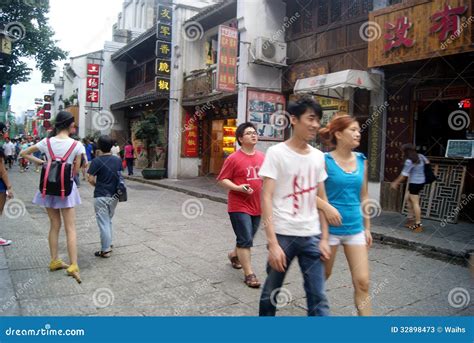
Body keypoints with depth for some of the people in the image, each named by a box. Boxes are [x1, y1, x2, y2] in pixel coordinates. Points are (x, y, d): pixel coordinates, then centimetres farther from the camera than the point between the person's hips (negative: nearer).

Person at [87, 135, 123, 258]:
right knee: (109, 221, 21)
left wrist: (97, 185, 4)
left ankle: (105, 250, 6)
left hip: (101, 196, -5)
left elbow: (90, 179, -14)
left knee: (103, 223, 1)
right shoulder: (117, 160, 3)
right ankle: (109, 244, 28)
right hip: (114, 195, 5)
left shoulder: (97, 161, -12)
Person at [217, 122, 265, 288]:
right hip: (239, 206, -6)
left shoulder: (262, 157, 5)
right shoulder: (233, 158, -12)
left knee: (247, 238, 20)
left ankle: (234, 255, 47)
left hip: (257, 206, 6)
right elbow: (222, 179, -9)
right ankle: (249, 274, 6)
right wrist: (238, 188, -23)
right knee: (246, 240, -5)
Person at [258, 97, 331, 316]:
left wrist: (324, 238, 6)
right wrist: (272, 243, -18)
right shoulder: (276, 152, -8)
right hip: (283, 234, -4)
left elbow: (321, 199, 12)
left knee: (318, 297, 6)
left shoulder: (318, 156, 7)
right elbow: (266, 198, -12)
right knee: (271, 291, 13)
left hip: (311, 236, 4)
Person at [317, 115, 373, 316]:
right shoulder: (325, 160, -11)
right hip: (330, 228, -4)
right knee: (322, 276, 15)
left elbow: (364, 197, 11)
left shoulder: (361, 161, 4)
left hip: (355, 228, 4)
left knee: (362, 282, 2)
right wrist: (326, 206, -27)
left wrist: (367, 227, 13)